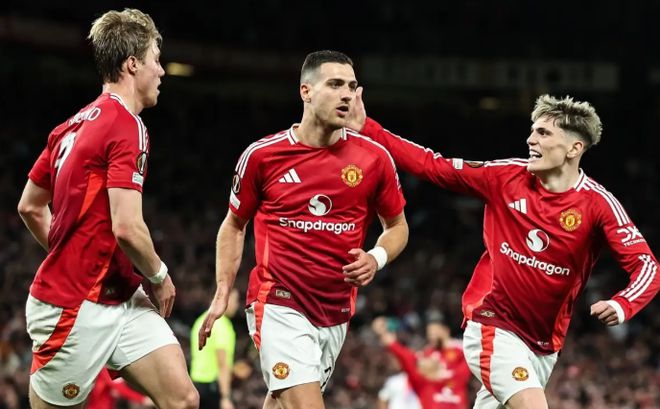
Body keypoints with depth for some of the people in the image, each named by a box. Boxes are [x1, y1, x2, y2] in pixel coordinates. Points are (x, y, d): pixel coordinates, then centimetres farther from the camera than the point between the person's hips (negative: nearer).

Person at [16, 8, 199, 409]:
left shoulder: (73, 126, 11)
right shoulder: (128, 127, -16)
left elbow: (30, 207, 19)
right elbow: (127, 228, -23)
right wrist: (160, 276, -7)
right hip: (75, 310, -9)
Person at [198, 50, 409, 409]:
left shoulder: (374, 158, 0)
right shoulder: (262, 155, -4)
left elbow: (397, 226, 14)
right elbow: (234, 225, 11)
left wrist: (376, 258, -8)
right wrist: (222, 295, 5)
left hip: (336, 312, 3)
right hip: (278, 306, -3)